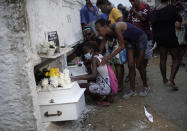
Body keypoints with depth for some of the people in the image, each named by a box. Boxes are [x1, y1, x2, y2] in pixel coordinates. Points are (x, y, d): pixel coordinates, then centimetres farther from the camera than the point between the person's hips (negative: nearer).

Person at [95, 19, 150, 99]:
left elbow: (122, 46, -30)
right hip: (130, 41, 7)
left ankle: (145, 87, 22)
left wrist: (108, 57, -32)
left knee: (139, 65, 0)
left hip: (141, 38, -7)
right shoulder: (108, 34, -11)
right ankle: (132, 90, 11)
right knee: (131, 66, 2)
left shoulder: (116, 28, -34)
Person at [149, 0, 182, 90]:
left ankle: (164, 79, 25)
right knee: (176, 59, 4)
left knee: (162, 58, 15)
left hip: (159, 38, 6)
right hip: (170, 37, -6)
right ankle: (171, 80, -8)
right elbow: (179, 19, 0)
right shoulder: (172, 8, -13)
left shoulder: (154, 11, 5)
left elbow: (153, 26, 11)